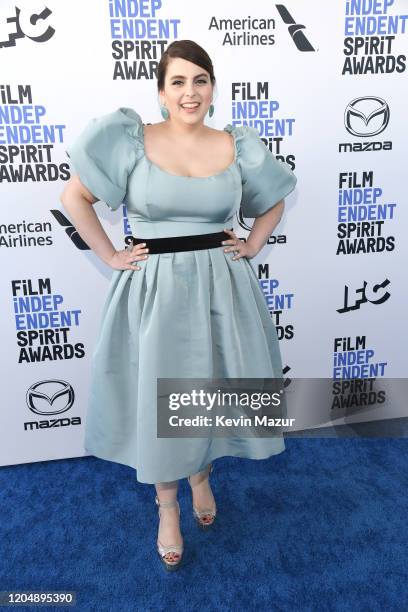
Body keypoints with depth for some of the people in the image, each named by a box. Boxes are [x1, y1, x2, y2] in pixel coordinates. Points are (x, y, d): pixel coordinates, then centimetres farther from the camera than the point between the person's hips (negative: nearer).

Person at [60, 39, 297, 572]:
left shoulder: (237, 146, 3)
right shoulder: (132, 140, -4)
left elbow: (274, 201, 18)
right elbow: (74, 196, -1)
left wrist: (252, 248, 6)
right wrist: (110, 256, -6)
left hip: (221, 285, 3)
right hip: (155, 288, -2)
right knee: (160, 397, 8)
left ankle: (201, 477, 44)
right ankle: (167, 507, 33)